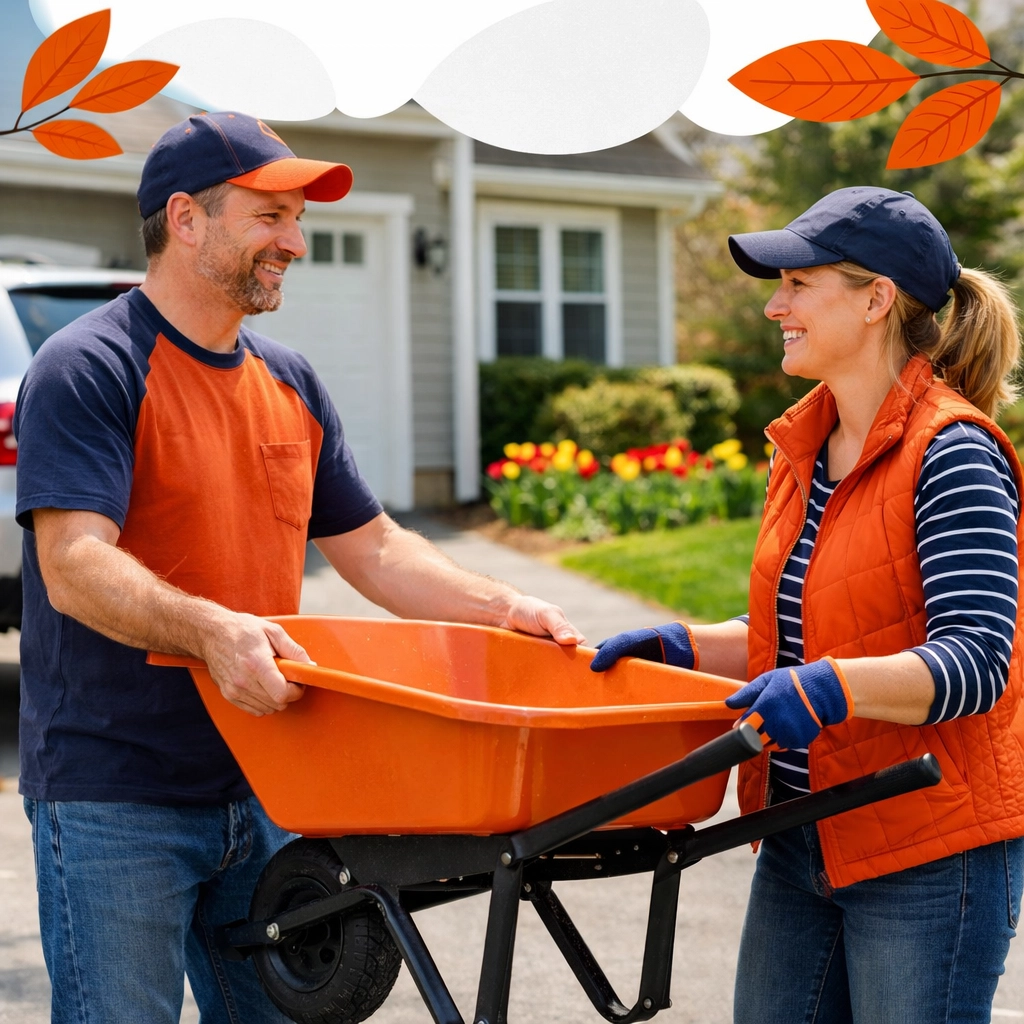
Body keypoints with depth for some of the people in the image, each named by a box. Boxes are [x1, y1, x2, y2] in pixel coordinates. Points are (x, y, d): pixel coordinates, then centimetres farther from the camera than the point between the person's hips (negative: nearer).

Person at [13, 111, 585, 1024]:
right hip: (114, 802, -7)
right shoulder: (89, 369, -11)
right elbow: (74, 567, -22)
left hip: (259, 788, 7)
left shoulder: (289, 384, 13)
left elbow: (371, 548, 17)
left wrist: (501, 608, 4)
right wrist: (211, 629, -38)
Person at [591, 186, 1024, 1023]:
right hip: (804, 843, 8)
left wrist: (831, 689, -36)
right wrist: (683, 649, 6)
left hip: (929, 856, -8)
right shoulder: (805, 447, 10)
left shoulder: (951, 454, -15)